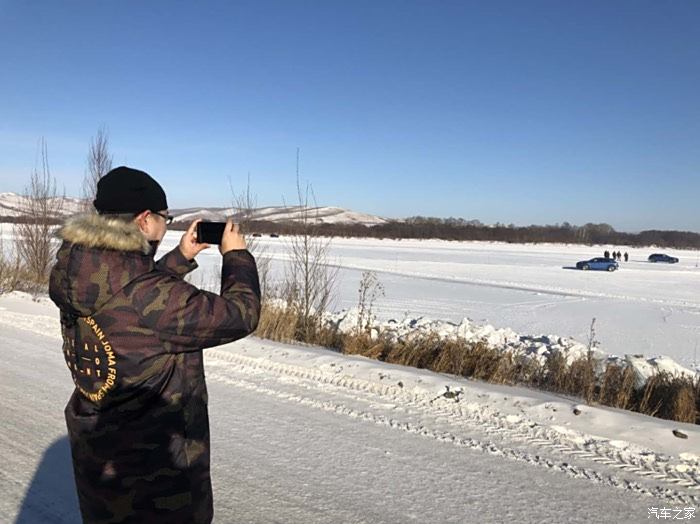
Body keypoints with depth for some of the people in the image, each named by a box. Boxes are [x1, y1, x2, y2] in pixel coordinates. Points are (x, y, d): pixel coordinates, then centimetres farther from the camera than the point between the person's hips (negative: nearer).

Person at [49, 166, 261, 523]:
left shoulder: (78, 276, -8)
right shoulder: (149, 296, -32)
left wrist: (181, 257, 9)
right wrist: (237, 255, -8)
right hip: (154, 465, -7)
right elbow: (240, 315, -22)